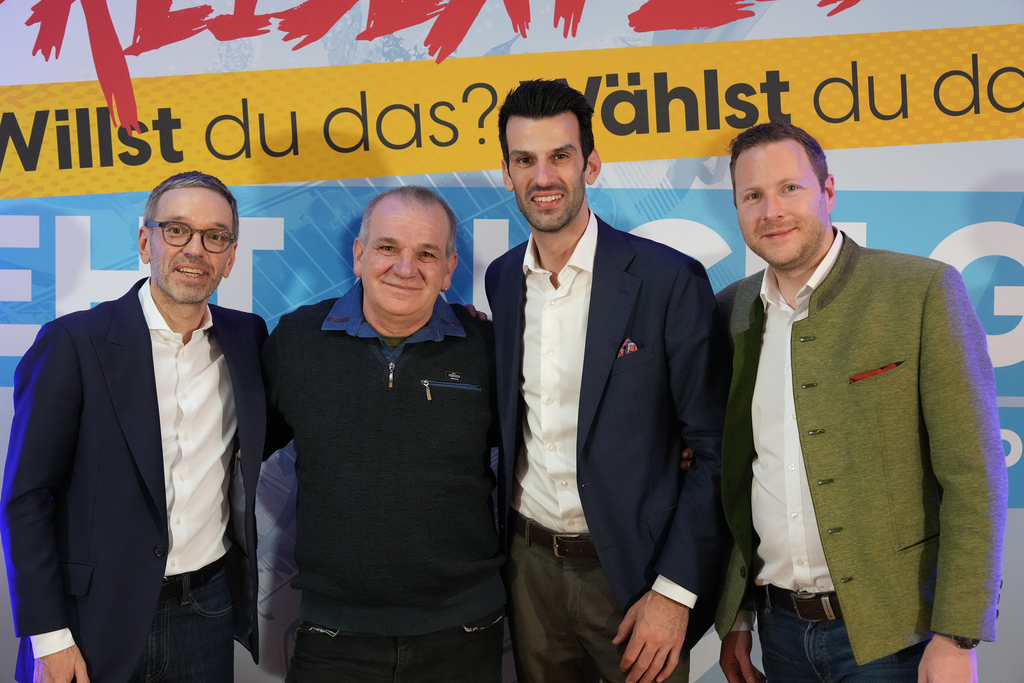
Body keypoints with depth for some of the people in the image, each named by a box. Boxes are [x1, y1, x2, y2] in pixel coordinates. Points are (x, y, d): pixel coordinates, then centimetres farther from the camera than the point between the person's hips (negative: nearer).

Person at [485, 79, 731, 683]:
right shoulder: (501, 279, 4)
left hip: (631, 569, -4)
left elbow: (713, 448, -12)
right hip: (530, 567, 5)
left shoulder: (668, 280, -13)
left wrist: (675, 590, -14)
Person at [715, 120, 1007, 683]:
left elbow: (972, 477, -11)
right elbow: (735, 476, 9)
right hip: (780, 626, 4)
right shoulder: (732, 310, 3)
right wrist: (736, 615, 9)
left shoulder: (923, 290, -10)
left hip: (892, 633, -4)